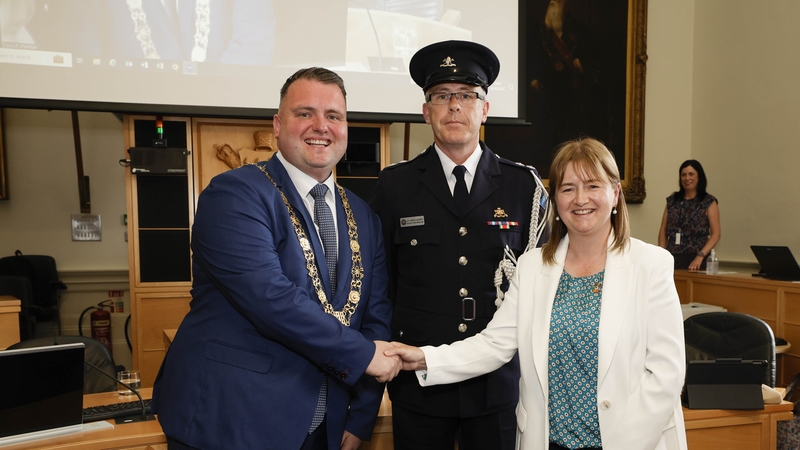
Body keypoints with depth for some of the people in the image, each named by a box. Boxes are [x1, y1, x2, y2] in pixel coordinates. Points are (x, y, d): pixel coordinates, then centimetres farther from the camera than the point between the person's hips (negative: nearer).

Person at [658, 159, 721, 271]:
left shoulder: (709, 202, 3)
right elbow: (663, 231, 10)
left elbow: (716, 234, -4)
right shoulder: (672, 201, 13)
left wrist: (700, 256, -16)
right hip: (673, 258, 3)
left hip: (696, 260, -3)